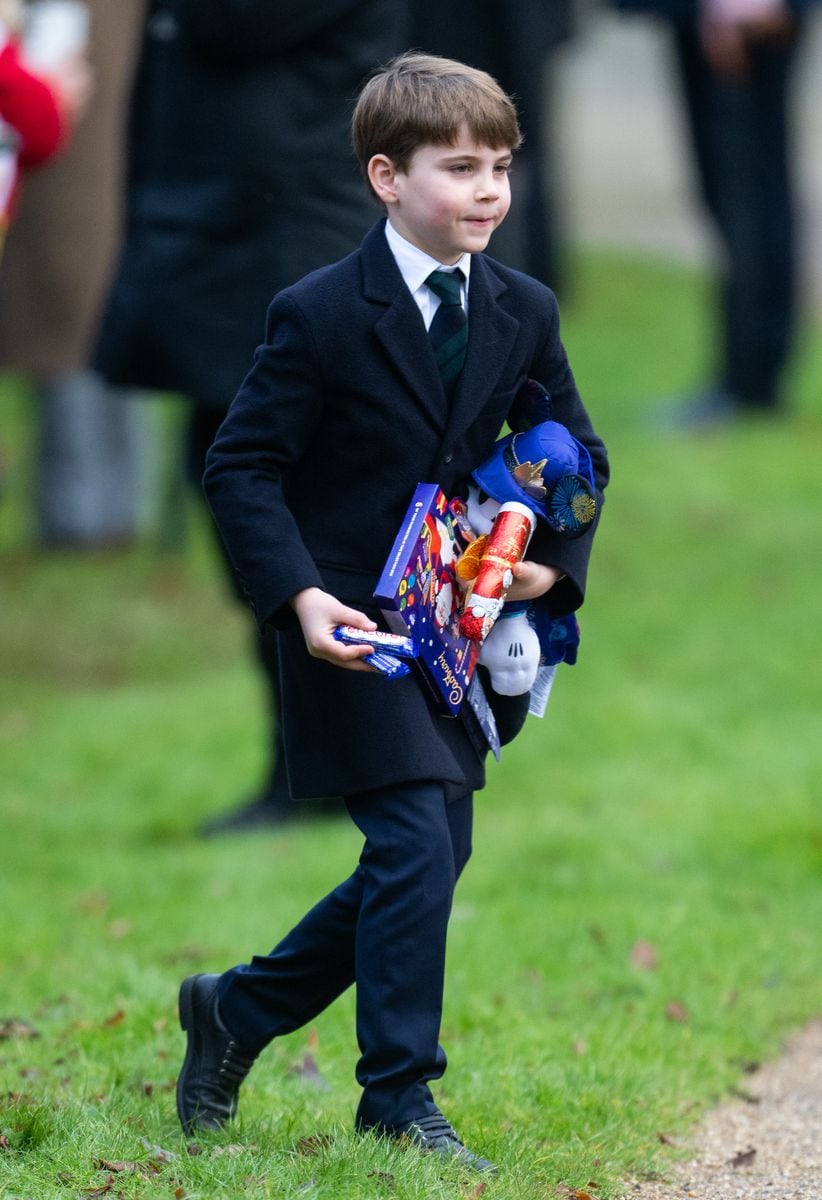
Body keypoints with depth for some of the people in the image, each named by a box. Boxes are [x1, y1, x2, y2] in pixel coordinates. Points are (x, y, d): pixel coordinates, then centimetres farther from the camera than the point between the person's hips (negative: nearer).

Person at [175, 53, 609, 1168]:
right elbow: (243, 465, -10)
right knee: (417, 845, -14)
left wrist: (556, 564, -5)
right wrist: (300, 594, -22)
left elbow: (578, 453, 13)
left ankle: (240, 1007, 29)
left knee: (424, 864, 10)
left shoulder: (523, 312, 3)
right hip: (353, 628, -6)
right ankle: (399, 1101, -4)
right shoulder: (320, 314, -13)